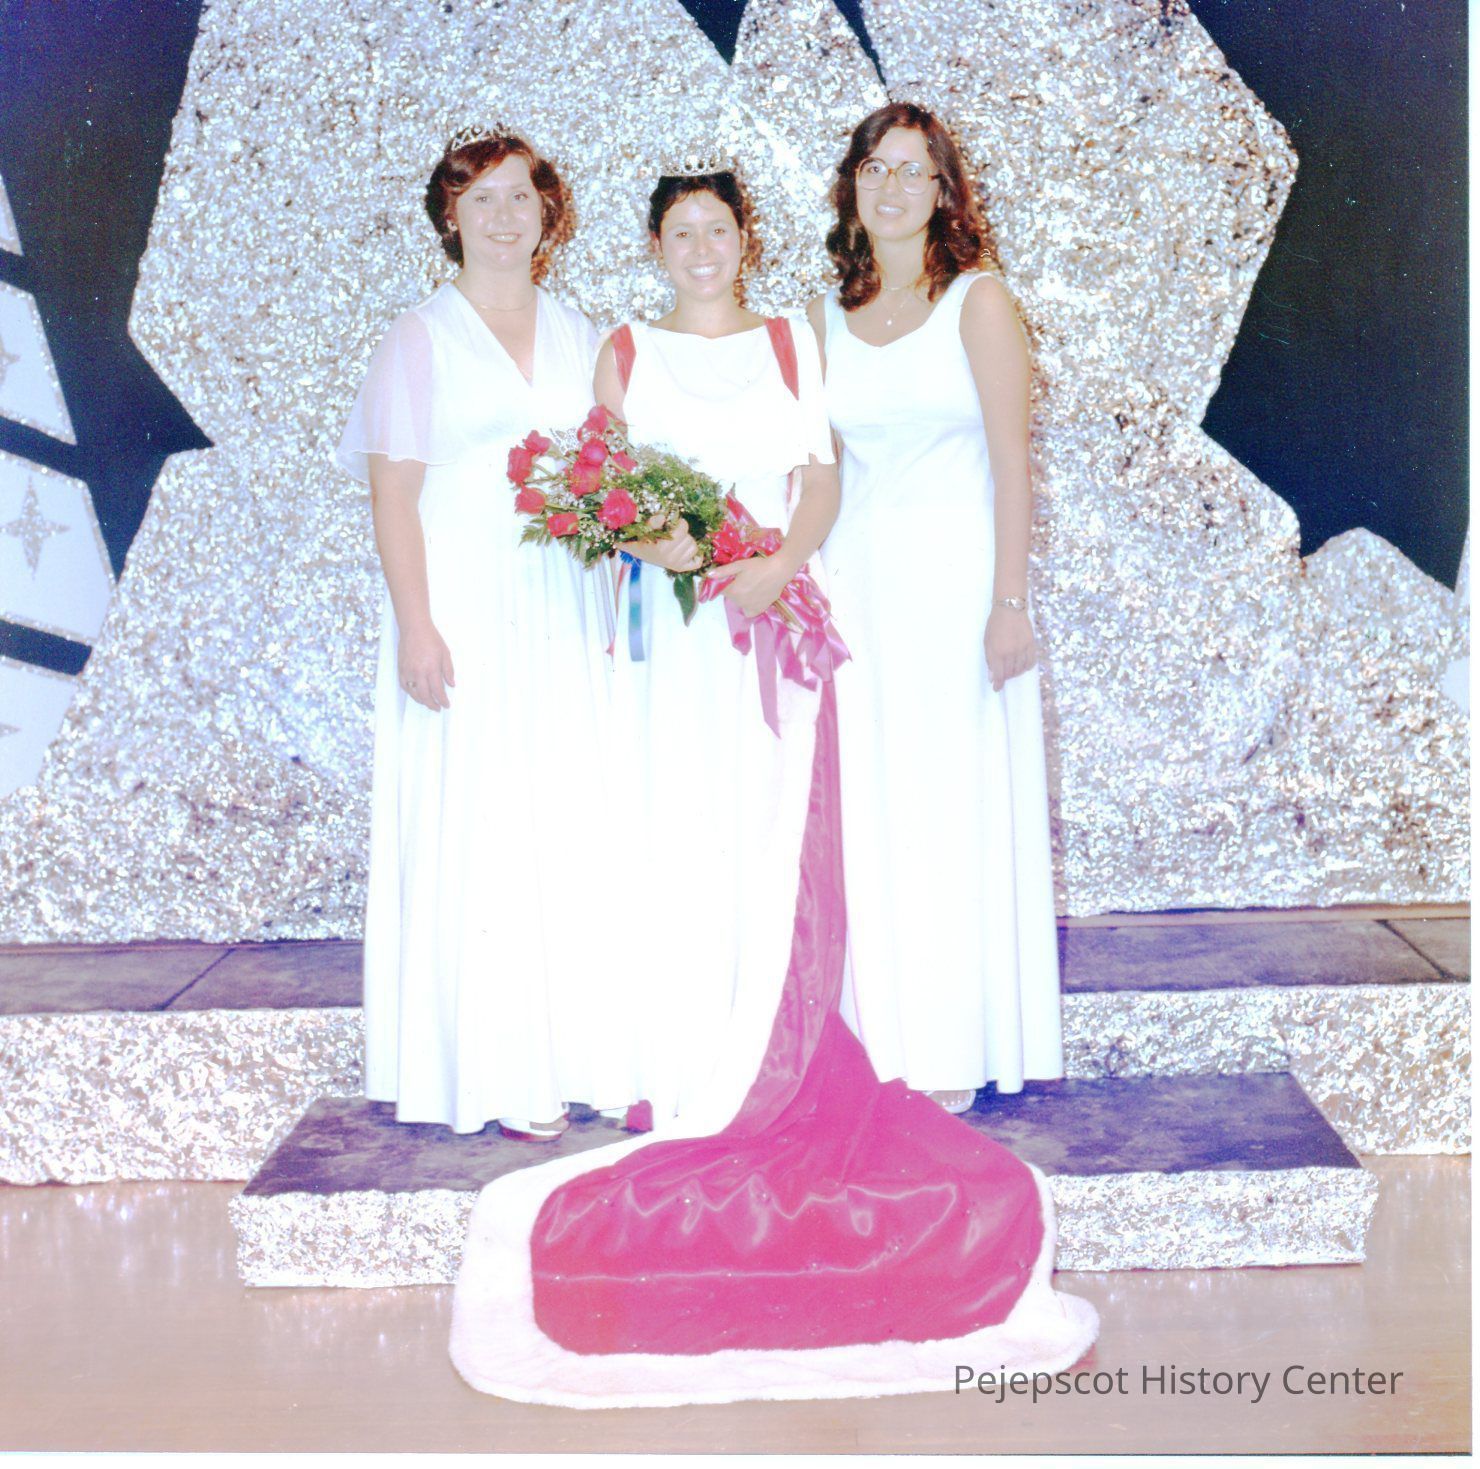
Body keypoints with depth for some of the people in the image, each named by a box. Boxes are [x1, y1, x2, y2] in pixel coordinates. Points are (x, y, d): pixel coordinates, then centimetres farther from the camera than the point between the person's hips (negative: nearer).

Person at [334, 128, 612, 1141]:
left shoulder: (579, 336, 15)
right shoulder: (422, 339, 2)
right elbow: (393, 495, -4)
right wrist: (415, 626, -13)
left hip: (564, 609, 4)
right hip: (465, 606, -4)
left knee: (574, 822, 4)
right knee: (471, 827, -3)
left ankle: (575, 1051, 12)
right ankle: (494, 1071, 3)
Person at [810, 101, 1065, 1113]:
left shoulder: (979, 301, -1)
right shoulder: (828, 317, 11)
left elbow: (1012, 462, -6)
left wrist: (1010, 602, -13)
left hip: (957, 574, -4)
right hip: (857, 576, 4)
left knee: (957, 804, 0)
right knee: (867, 810, 5)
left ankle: (957, 1050, 11)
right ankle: (882, 1041, 16)